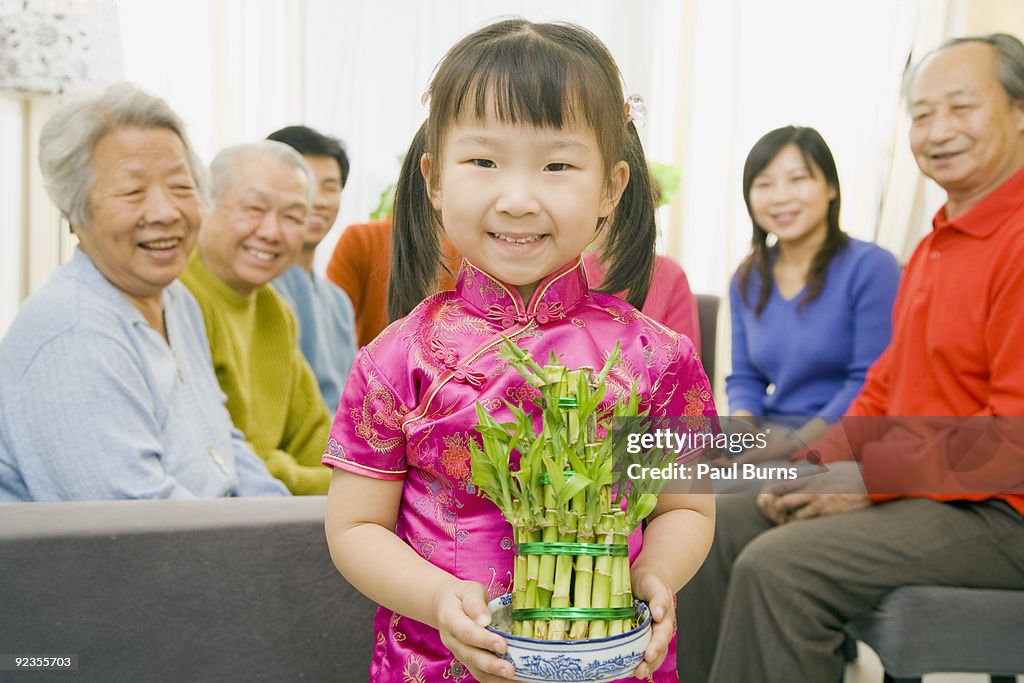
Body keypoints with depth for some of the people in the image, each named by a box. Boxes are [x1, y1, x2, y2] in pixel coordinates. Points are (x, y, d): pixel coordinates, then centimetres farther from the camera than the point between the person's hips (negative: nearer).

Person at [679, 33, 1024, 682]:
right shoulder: (939, 243, 16)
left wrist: (870, 481, -18)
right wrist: (820, 462, 2)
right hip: (917, 487, 10)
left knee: (779, 566, -26)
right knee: (716, 526, 3)